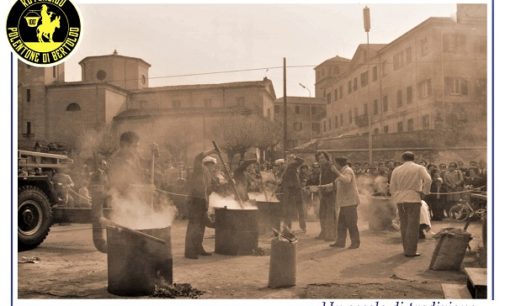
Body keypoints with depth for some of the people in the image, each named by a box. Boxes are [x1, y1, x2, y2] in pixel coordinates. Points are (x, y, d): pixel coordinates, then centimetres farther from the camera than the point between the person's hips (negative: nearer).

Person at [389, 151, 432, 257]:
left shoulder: (396, 170, 10)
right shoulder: (419, 168, 1)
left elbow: (392, 187, 11)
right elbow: (428, 180, -16)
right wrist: (424, 191, -2)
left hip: (400, 200, 4)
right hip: (413, 199, -4)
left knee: (404, 225, 12)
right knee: (413, 225, -1)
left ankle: (406, 249, 18)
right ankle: (411, 251, -2)